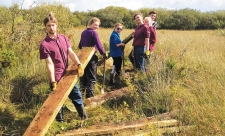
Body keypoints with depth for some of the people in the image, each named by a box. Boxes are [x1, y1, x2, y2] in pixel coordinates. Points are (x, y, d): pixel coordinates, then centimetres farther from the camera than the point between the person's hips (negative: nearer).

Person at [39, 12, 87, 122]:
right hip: (57, 78, -5)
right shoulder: (44, 44, -14)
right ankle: (60, 121, 28)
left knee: (77, 96, 17)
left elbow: (71, 53, -1)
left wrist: (79, 64, -16)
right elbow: (49, 63, -18)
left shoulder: (63, 38, 3)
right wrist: (53, 81, -21)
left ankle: (84, 117, 35)